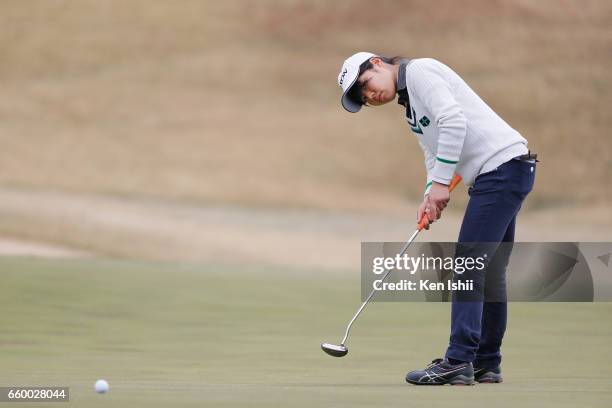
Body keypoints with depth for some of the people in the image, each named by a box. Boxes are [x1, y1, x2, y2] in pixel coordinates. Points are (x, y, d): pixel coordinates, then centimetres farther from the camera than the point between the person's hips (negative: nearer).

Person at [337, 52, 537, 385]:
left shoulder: (419, 71, -8)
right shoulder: (410, 106, 23)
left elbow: (453, 120, -20)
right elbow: (434, 156, 20)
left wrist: (441, 183, -17)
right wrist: (430, 197, 1)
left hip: (503, 164, -10)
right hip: (505, 172, 10)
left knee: (469, 265, -12)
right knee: (488, 271, 13)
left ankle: (458, 363, -14)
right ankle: (486, 364, 19)